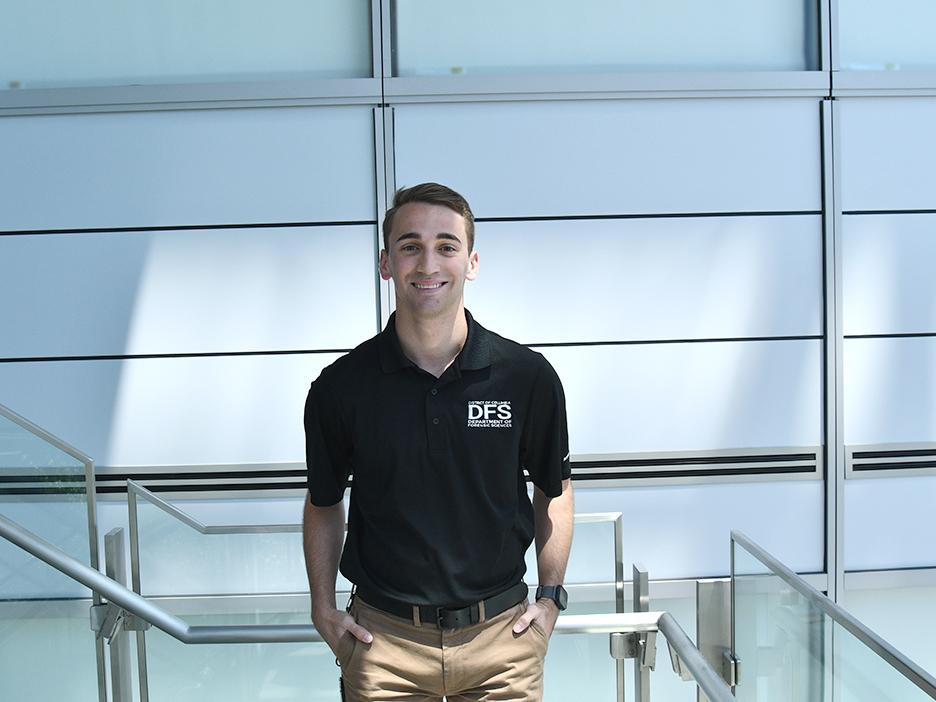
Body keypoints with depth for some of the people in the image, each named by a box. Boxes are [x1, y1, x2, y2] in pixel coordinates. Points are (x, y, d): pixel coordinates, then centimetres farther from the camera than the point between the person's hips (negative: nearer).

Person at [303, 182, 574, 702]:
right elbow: (324, 503, 8)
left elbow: (554, 489, 8)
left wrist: (550, 596, 4)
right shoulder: (340, 386, -6)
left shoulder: (528, 376, -6)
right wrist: (323, 609, 4)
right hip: (383, 638, 0)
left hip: (501, 635, 1)